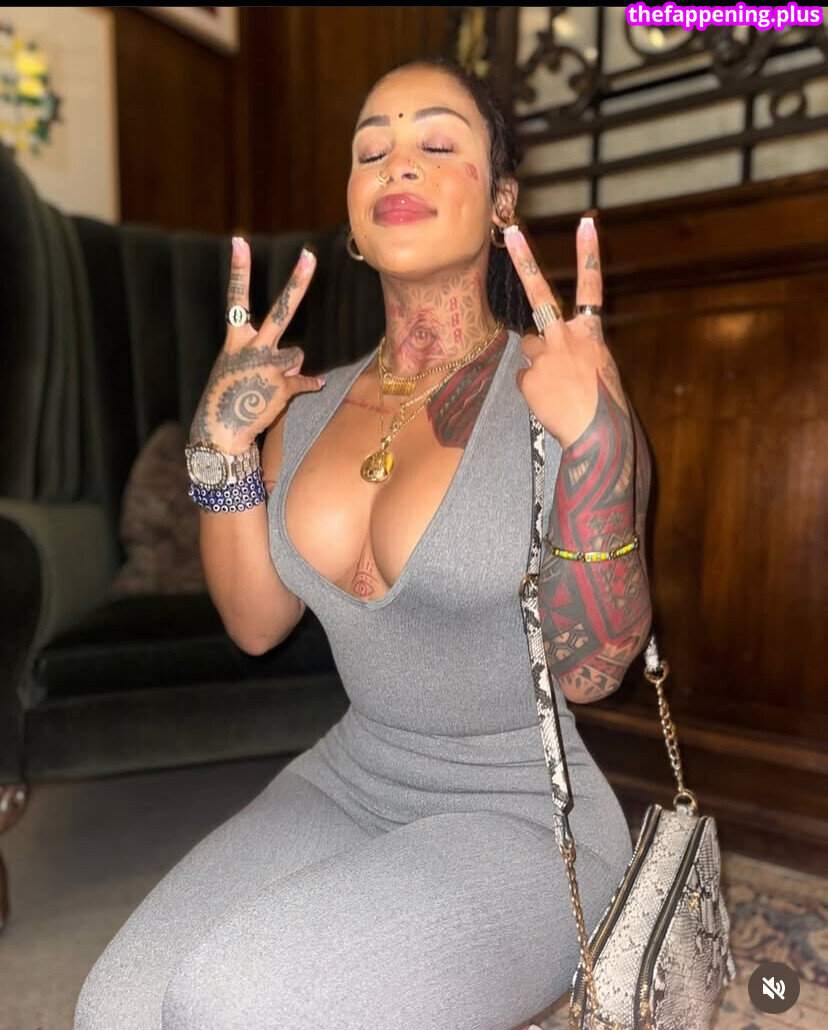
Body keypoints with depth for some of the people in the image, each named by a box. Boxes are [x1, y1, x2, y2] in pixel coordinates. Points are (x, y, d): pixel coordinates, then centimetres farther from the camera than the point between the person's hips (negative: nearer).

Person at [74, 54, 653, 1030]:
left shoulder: (557, 384, -13)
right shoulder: (310, 403, 3)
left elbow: (589, 669, -15)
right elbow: (257, 622, 4)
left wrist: (596, 441, -27)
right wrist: (221, 442, -8)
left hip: (520, 815, -3)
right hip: (345, 780, 4)